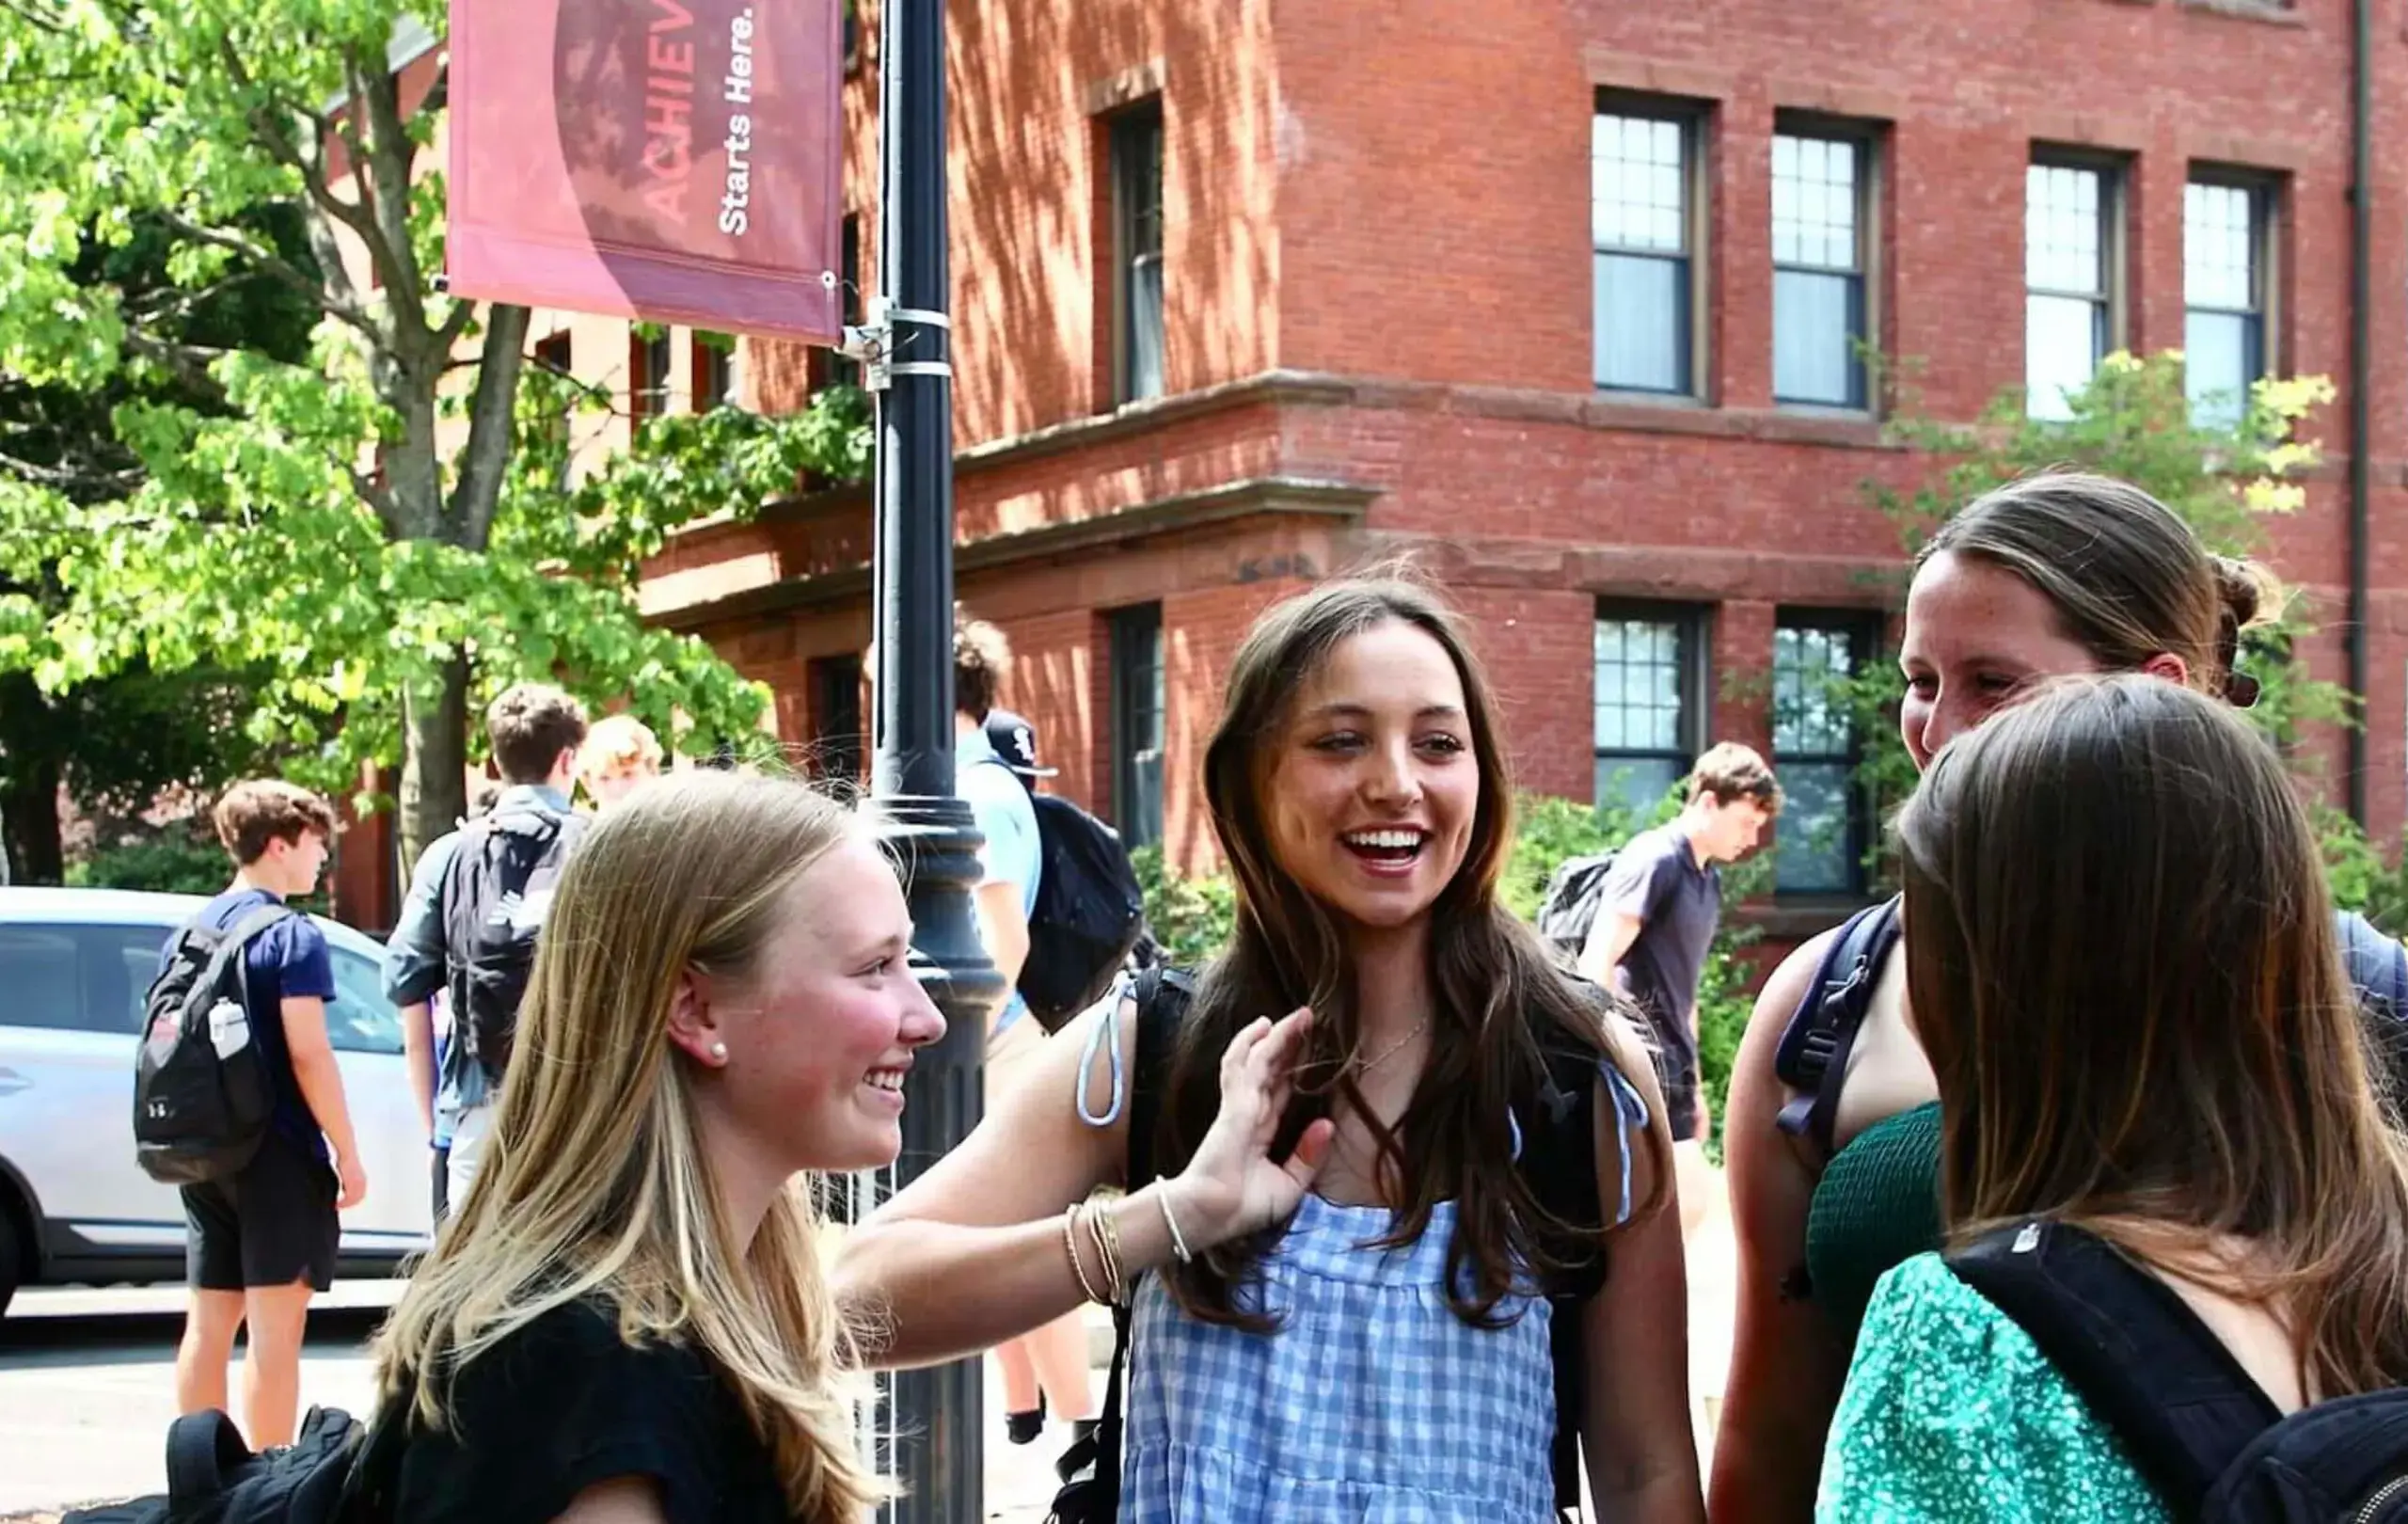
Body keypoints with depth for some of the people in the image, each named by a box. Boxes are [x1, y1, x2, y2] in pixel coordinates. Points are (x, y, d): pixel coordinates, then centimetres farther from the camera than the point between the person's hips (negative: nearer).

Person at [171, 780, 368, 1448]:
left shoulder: (193, 930, 11)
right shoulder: (292, 935, -12)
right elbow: (308, 1053, -18)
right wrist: (348, 1154, -13)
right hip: (279, 1155, -7)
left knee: (209, 1323, 12)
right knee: (274, 1328, -4)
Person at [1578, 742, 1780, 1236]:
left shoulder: (1709, 879, 17)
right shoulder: (1653, 860, -11)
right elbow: (1595, 965, -17)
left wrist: (1692, 1084, 24)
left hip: (1669, 1068, 9)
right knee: (1690, 1194, -14)